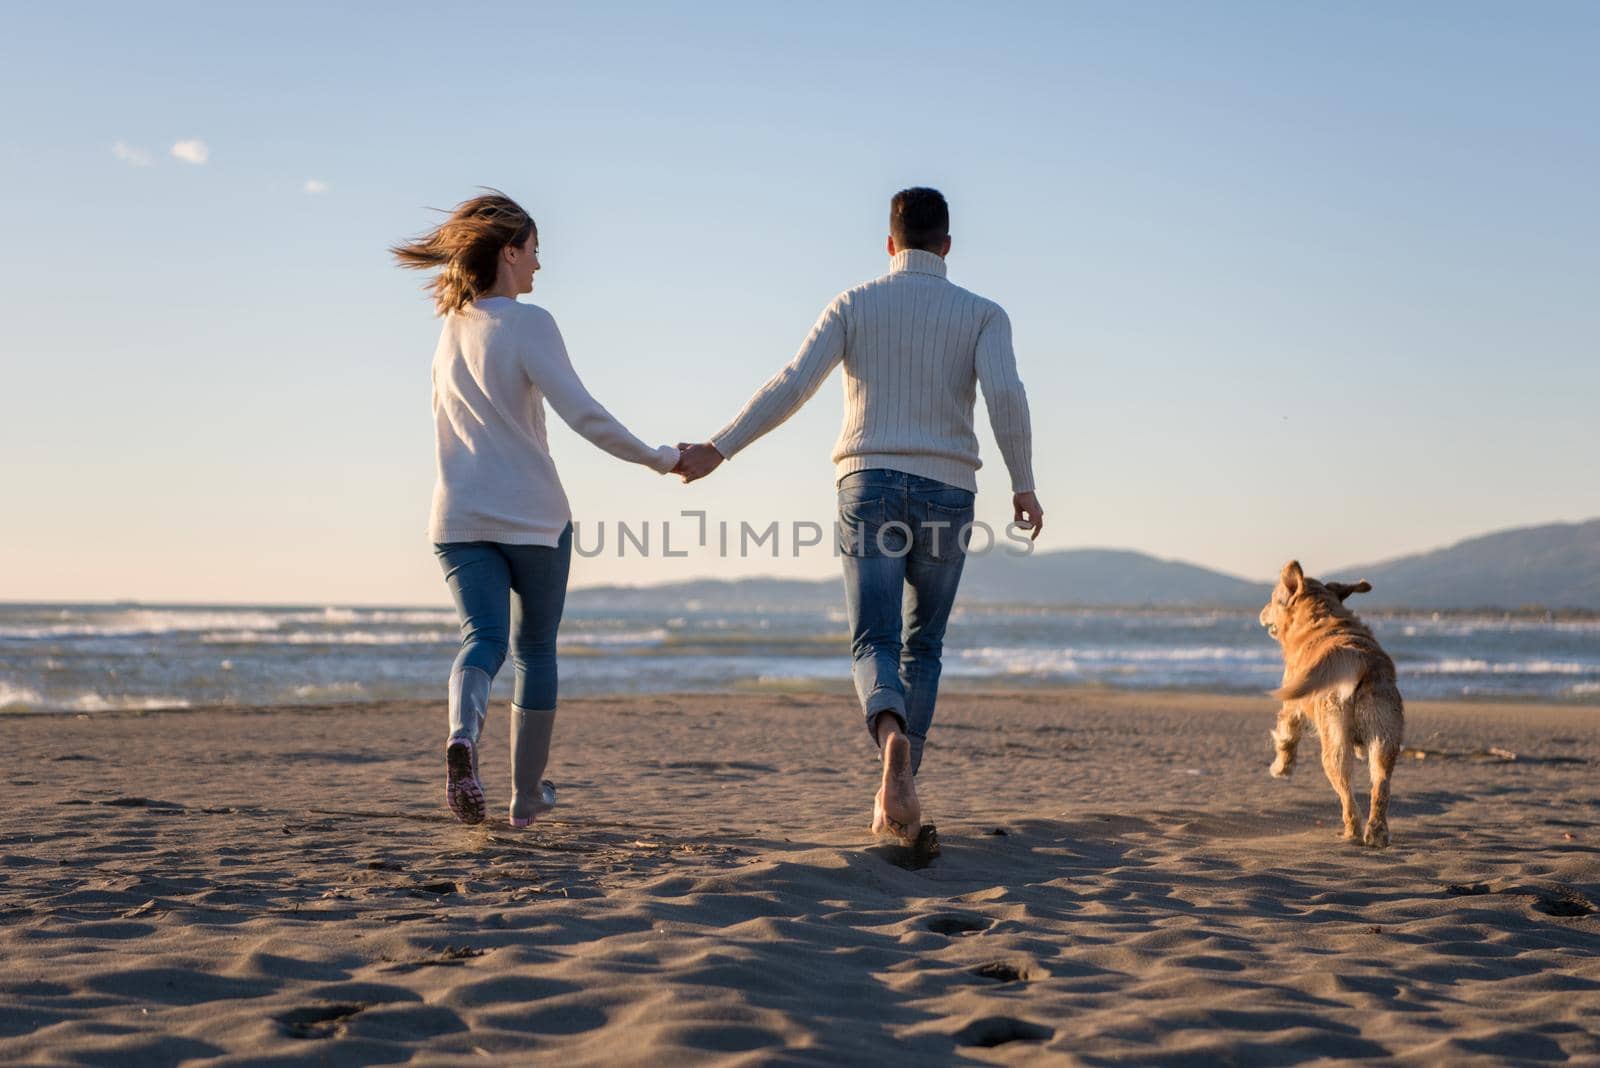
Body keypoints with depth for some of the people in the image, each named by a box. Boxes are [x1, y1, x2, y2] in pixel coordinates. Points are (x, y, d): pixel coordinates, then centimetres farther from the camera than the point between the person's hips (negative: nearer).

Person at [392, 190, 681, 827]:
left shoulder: (450, 328, 10)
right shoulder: (528, 323, -10)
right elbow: (583, 414, -17)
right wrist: (654, 459, -10)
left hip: (459, 517, 4)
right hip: (532, 515, -4)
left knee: (483, 639, -4)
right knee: (535, 648, 12)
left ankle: (462, 736, -37)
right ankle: (526, 796, 19)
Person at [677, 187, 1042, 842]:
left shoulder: (854, 305, 7)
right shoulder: (982, 314, 5)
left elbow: (792, 385, -6)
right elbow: (1005, 394, -13)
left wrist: (719, 449, -4)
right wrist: (1023, 485, -3)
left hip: (869, 486, 0)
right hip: (945, 494, 0)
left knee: (874, 644, -4)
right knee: (922, 646, 15)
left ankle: (892, 736, -37)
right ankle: (897, 788, 11)